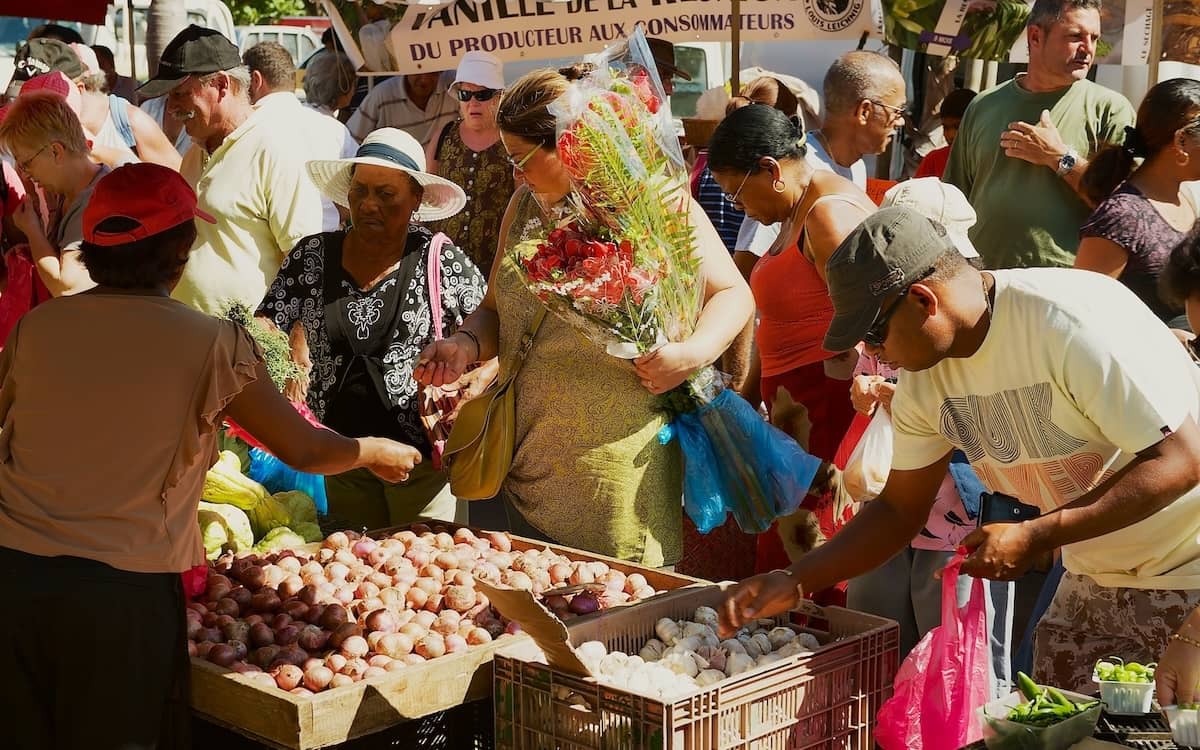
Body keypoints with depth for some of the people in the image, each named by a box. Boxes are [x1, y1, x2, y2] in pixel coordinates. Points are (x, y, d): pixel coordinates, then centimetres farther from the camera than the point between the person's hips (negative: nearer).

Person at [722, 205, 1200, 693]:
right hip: (1093, 582, 6)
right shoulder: (925, 378, -4)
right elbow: (900, 509, 7)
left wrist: (1033, 538, -27)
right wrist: (794, 581, -4)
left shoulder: (1073, 323, -26)